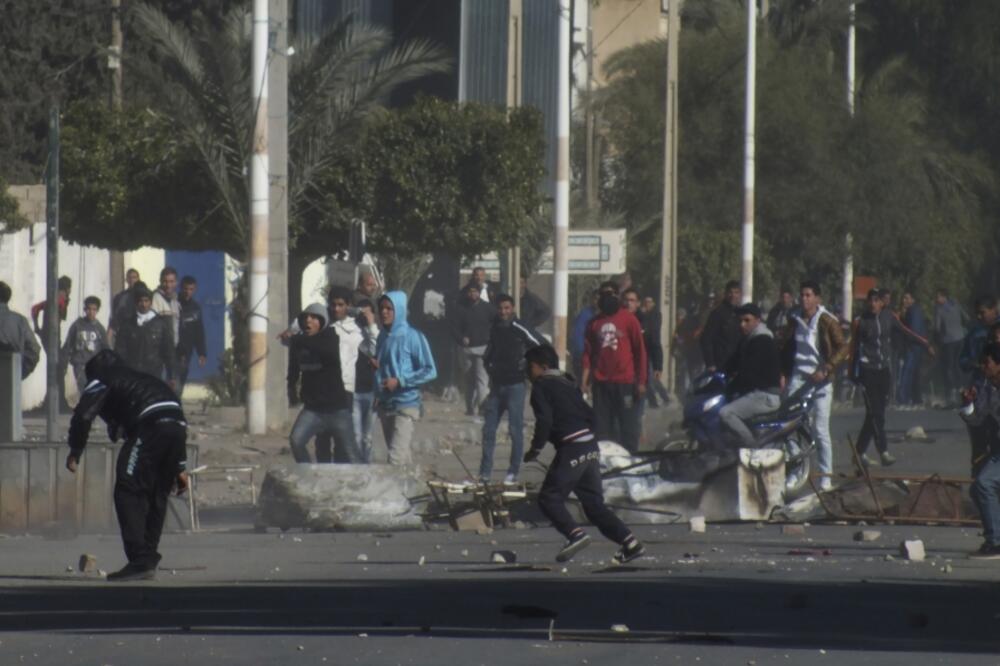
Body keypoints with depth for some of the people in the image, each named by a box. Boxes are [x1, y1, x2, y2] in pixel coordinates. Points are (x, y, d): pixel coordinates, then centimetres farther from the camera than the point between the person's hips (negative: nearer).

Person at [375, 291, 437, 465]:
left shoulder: (412, 337, -9)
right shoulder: (383, 337, 10)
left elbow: (430, 371, -9)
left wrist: (400, 381, -17)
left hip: (406, 404, -7)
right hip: (385, 404, 7)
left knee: (396, 457, -17)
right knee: (403, 456, 14)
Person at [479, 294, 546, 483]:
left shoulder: (520, 329, -9)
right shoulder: (494, 329, 9)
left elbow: (543, 347, -8)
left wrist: (528, 365, -8)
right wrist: (489, 367, 10)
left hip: (515, 384, -6)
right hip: (497, 385, 6)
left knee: (515, 429, -2)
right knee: (488, 429, 4)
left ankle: (513, 472, 4)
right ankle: (485, 472, 9)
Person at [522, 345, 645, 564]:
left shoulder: (541, 386, -2)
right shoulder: (567, 384, 22)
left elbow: (544, 420, -14)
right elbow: (589, 414, 21)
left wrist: (535, 449, -4)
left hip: (571, 448, -8)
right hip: (591, 446, 8)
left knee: (549, 497, -3)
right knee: (593, 502, 12)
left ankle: (575, 534, -22)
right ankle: (629, 543, 5)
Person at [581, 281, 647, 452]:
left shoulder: (629, 319, 0)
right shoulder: (594, 323, 11)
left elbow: (640, 351, 1)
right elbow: (588, 351, 13)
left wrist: (641, 381, -3)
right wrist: (585, 377, 2)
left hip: (625, 382, -4)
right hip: (601, 383, 4)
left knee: (628, 426, -1)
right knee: (602, 427, 5)